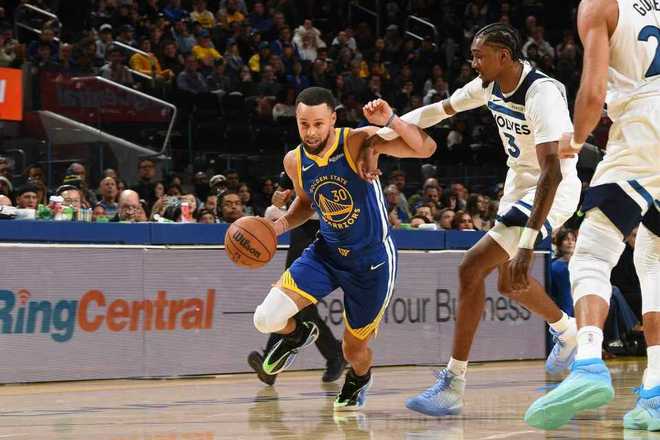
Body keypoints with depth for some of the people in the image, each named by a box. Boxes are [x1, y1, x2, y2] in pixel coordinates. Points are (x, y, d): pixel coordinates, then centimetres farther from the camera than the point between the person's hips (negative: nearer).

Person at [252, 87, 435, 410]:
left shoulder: (358, 142, -20)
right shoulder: (294, 161, -6)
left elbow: (426, 149, -26)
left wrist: (390, 121, -41)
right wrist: (280, 225, -3)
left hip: (371, 260, -3)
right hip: (326, 253, 3)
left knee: (354, 349, 9)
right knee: (267, 319, -18)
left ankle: (359, 379, 49)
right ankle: (298, 335, 21)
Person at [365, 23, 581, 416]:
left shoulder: (542, 94, -29)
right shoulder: (491, 85, -3)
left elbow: (552, 172, -35)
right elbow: (438, 110, 9)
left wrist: (527, 245, -41)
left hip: (553, 190, -9)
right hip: (519, 181, 10)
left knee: (472, 267, -21)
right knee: (508, 282, 25)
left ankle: (453, 386, -18)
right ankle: (568, 331, 52)